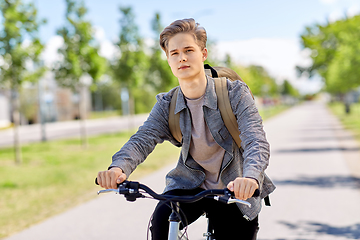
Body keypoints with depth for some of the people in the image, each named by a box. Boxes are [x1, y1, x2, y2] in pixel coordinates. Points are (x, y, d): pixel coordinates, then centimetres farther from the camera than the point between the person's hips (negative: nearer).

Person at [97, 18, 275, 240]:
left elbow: (256, 141, -29)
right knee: (162, 220, -26)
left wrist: (250, 177, -51)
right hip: (191, 185, 1)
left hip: (235, 191, -1)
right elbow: (142, 139, -20)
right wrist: (119, 167, -44)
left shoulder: (235, 94, -16)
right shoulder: (166, 105, -6)